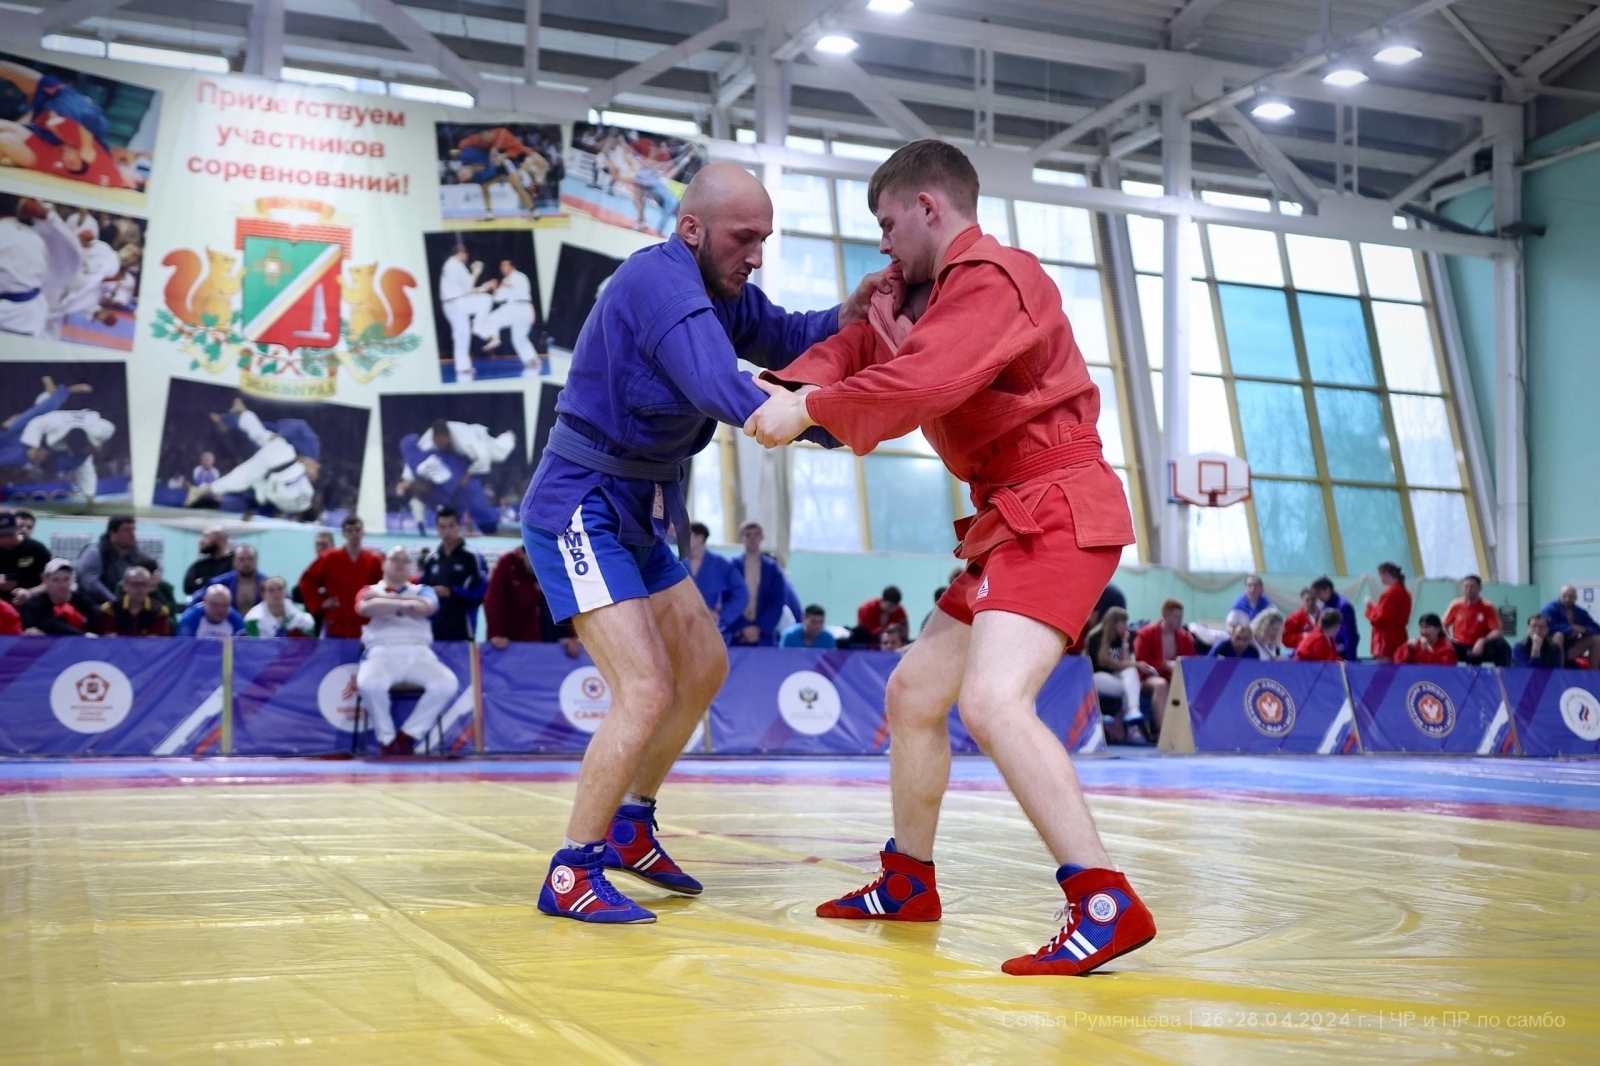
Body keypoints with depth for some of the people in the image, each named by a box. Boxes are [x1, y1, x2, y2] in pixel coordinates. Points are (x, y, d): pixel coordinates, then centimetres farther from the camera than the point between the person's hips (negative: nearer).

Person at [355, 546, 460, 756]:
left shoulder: (422, 590, 22)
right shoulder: (370, 590, 18)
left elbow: (425, 607, -4)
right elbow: (366, 608, -8)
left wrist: (383, 598, -2)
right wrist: (402, 604, -10)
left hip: (418, 653, 2)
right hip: (382, 653, -2)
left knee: (447, 683, -27)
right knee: (369, 683, -36)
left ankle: (409, 735, -10)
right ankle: (387, 739, -12)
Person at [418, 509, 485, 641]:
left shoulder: (472, 557, -4)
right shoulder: (431, 559, 13)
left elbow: (481, 593, -10)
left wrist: (451, 593, -13)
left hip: (462, 631, -5)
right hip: (435, 630, 5)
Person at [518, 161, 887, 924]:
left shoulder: (722, 291, 4)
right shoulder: (657, 279, -23)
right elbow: (731, 396, -36)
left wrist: (848, 315, -10)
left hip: (636, 519, 10)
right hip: (579, 512, -10)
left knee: (703, 667, 16)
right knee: (647, 690, -16)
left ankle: (630, 825, 30)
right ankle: (572, 875, -3)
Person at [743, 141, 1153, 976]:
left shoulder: (991, 279, -14)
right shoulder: (926, 292, 19)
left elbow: (923, 382, -27)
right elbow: (861, 346, 11)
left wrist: (809, 411, -22)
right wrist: (792, 384, -8)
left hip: (1057, 512, -11)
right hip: (1010, 522, 11)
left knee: (992, 699, -27)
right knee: (913, 691, 16)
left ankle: (1105, 904, -27)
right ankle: (909, 879, 31)